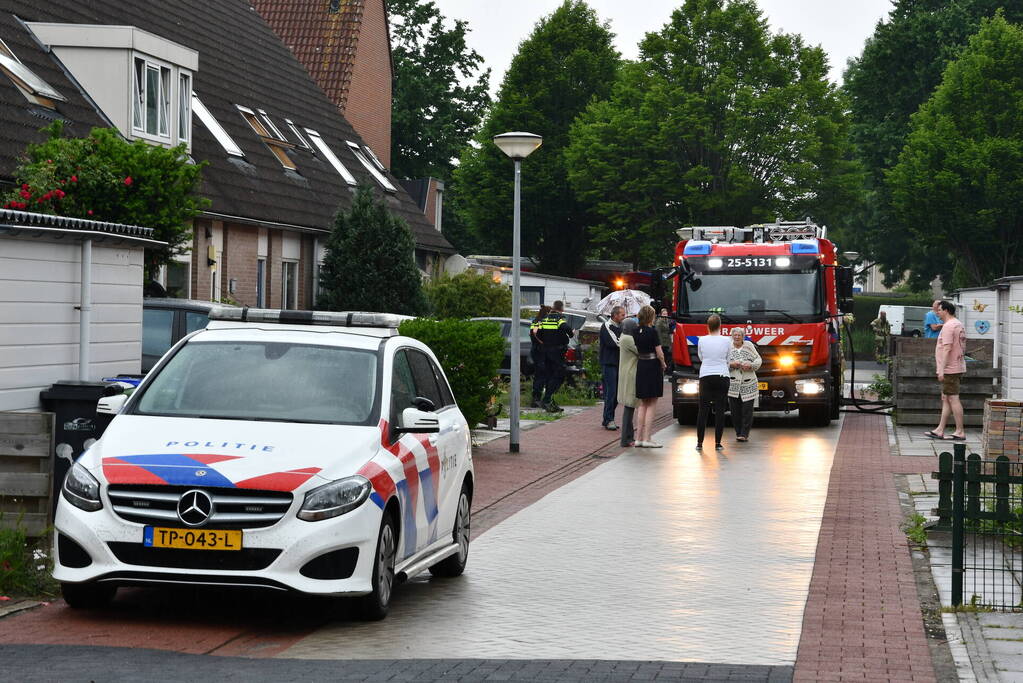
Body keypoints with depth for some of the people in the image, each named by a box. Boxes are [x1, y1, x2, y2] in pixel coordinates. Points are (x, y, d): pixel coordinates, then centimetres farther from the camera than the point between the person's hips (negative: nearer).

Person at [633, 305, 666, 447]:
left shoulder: (636, 332, 3)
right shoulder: (652, 332, -15)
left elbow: (635, 351, 6)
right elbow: (659, 353, -12)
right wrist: (663, 365, 4)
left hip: (640, 366, 6)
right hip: (653, 366, -6)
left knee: (642, 404, 13)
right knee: (651, 405, -1)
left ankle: (639, 437, 12)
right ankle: (647, 439, -2)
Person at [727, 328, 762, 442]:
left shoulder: (749, 346, 6)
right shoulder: (728, 347, 4)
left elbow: (758, 360, 8)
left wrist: (750, 365, -10)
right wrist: (731, 365, -16)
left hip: (749, 383, 0)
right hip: (733, 383, 0)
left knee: (747, 409, -6)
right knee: (735, 410, 0)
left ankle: (744, 434, -4)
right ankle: (738, 432, 10)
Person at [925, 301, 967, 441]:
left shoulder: (948, 326, -16)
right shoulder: (959, 325, 17)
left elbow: (947, 349, -22)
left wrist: (941, 370, -23)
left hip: (950, 369, -11)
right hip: (957, 367, 11)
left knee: (953, 399, -7)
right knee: (945, 399, 12)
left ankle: (960, 432, -5)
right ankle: (940, 430, 14)